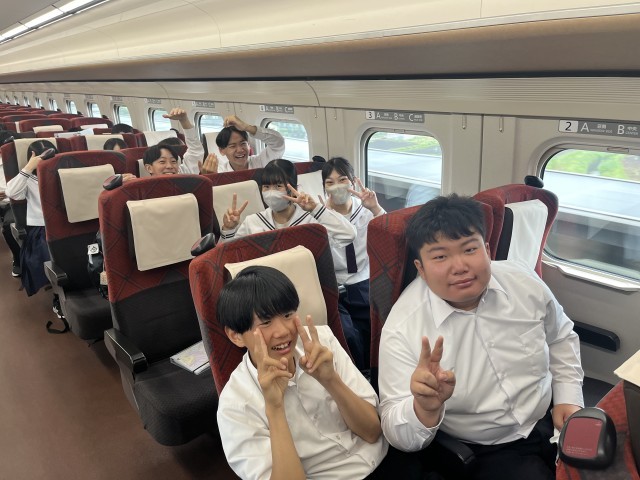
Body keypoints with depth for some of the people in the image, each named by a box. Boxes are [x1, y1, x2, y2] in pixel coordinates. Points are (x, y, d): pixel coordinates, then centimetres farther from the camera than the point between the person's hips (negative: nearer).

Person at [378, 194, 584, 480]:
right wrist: (425, 409, -42)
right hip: (484, 453, -4)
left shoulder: (524, 283, -8)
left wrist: (569, 397, 2)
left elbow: (560, 338, 13)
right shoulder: (401, 330, -23)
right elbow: (399, 435, -21)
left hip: (550, 424, 5)